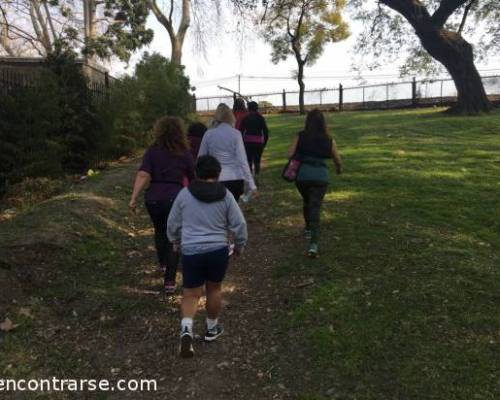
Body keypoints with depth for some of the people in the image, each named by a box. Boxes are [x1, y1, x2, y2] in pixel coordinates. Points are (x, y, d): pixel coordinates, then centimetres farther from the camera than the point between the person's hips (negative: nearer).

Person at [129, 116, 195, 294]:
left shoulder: (152, 151, 2)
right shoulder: (185, 154, 1)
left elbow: (143, 175, -11)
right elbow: (193, 180, 10)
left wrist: (134, 198, -13)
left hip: (153, 199, 2)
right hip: (175, 199, -2)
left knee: (160, 231, 27)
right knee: (173, 238, 7)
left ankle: (163, 264, 48)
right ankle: (169, 281, 4)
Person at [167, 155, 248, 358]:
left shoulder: (184, 194, 0)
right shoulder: (225, 195, -1)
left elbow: (173, 224, 8)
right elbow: (239, 224, -1)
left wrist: (176, 240, 28)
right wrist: (239, 245, 15)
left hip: (191, 251, 0)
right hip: (218, 250, 0)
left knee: (191, 294, 9)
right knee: (214, 289, 18)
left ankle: (186, 328, -12)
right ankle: (212, 328, 32)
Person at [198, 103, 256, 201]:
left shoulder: (209, 134, 1)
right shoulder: (236, 134, -4)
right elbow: (242, 161, -9)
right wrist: (251, 184, -6)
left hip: (217, 180, 0)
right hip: (236, 179, 0)